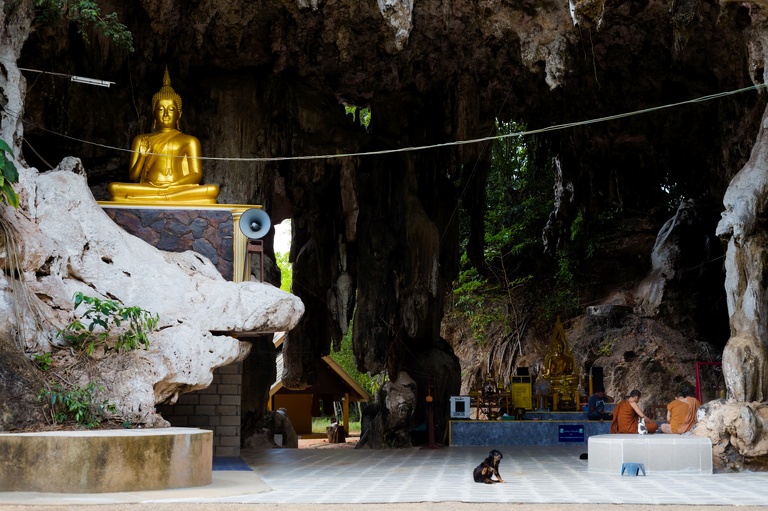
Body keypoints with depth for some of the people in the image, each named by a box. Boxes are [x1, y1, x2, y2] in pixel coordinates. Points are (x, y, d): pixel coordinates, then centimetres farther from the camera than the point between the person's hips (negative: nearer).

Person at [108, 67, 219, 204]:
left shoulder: (190, 141, 17)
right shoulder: (141, 140, 21)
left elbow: (196, 174, 8)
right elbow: (133, 176, 15)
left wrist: (172, 186, -10)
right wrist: (143, 156, -4)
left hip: (181, 190, -1)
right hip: (146, 191, 1)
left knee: (212, 190, -34)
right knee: (114, 188, -31)